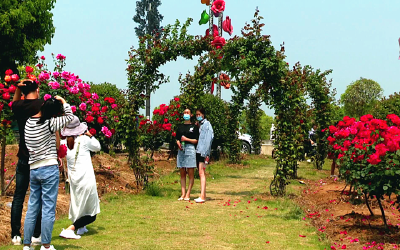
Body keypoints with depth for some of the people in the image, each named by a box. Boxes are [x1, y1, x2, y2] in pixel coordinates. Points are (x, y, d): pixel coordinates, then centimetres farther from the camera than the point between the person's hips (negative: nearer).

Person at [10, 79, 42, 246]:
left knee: (18, 196, 8)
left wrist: (18, 87, 15)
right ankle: (36, 235, 3)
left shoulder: (18, 107, 3)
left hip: (23, 158, 3)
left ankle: (15, 235, 8)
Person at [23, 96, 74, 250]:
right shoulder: (50, 123, -12)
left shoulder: (29, 122, 6)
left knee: (32, 208, 11)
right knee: (49, 208, -1)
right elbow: (69, 116, -1)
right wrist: (62, 101, 10)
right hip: (49, 169, -6)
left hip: (33, 169, 6)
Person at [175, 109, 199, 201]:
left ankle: (188, 194, -4)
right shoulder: (180, 127, 16)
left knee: (190, 173, -4)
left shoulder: (194, 127, 5)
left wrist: (186, 139, -12)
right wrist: (178, 144, -6)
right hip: (181, 150, 4)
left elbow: (196, 140, 0)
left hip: (190, 149, -4)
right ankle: (183, 194, 5)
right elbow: (177, 139, 14)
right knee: (182, 173, 4)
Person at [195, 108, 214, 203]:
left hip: (203, 152, -8)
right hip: (198, 151, 8)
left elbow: (209, 138, -12)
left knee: (201, 173, -14)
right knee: (200, 174, 7)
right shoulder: (199, 125, 21)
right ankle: (203, 195, 9)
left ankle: (202, 196, -19)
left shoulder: (207, 124, -4)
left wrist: (205, 153, -18)